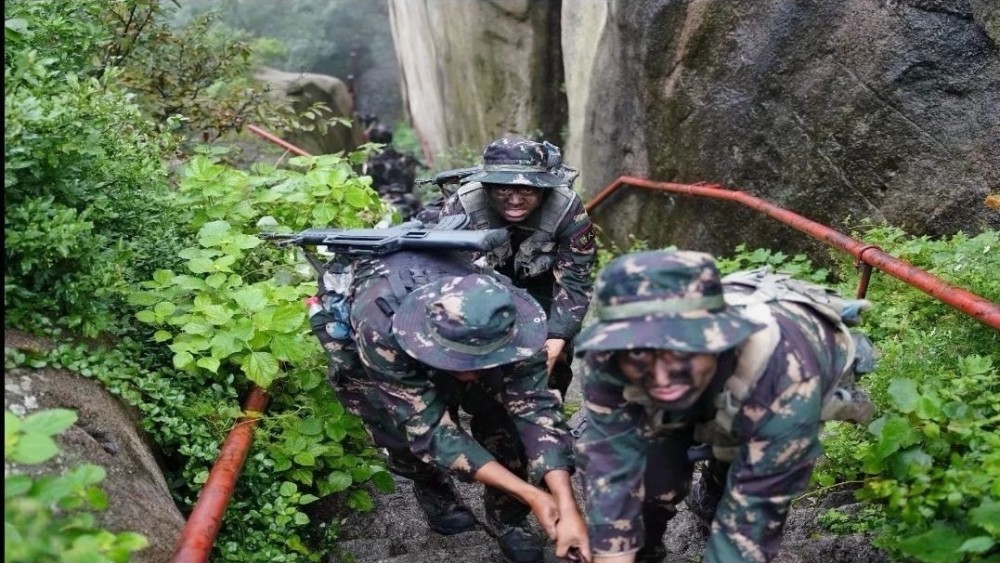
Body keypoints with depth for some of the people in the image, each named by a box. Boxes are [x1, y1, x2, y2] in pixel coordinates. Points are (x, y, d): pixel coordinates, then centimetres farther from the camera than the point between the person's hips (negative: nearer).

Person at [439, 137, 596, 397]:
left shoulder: (568, 210, -33)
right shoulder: (461, 206, -33)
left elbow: (574, 281, -27)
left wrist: (556, 340, -39)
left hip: (543, 282, 0)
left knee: (554, 357, -5)